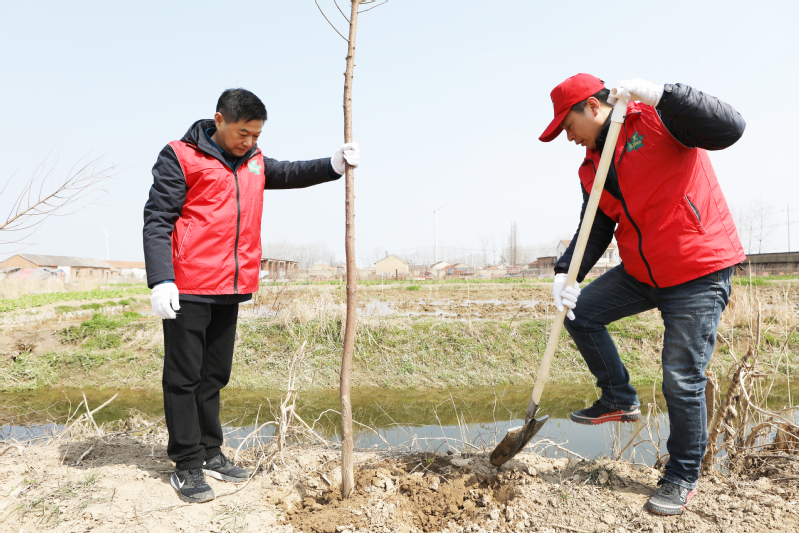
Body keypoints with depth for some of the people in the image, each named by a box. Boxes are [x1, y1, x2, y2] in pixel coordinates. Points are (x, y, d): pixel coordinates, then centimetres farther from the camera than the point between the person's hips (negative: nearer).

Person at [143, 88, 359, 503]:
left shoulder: (253, 162, 14)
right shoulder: (180, 157, -6)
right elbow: (157, 220, -10)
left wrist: (333, 165, -2)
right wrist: (161, 280, -19)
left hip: (231, 288, 7)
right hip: (188, 288, -6)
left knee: (214, 375, 15)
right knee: (184, 376, 4)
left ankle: (210, 453, 28)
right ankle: (187, 464, 15)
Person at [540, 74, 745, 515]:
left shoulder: (657, 120, -11)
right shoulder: (592, 168, 9)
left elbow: (729, 128, -24)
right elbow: (595, 229, 4)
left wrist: (660, 95, -32)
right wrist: (566, 273, -13)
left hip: (699, 273, -7)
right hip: (642, 272, 8)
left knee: (682, 381, -5)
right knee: (580, 313, 5)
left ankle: (682, 477, 16)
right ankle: (620, 399, 21)